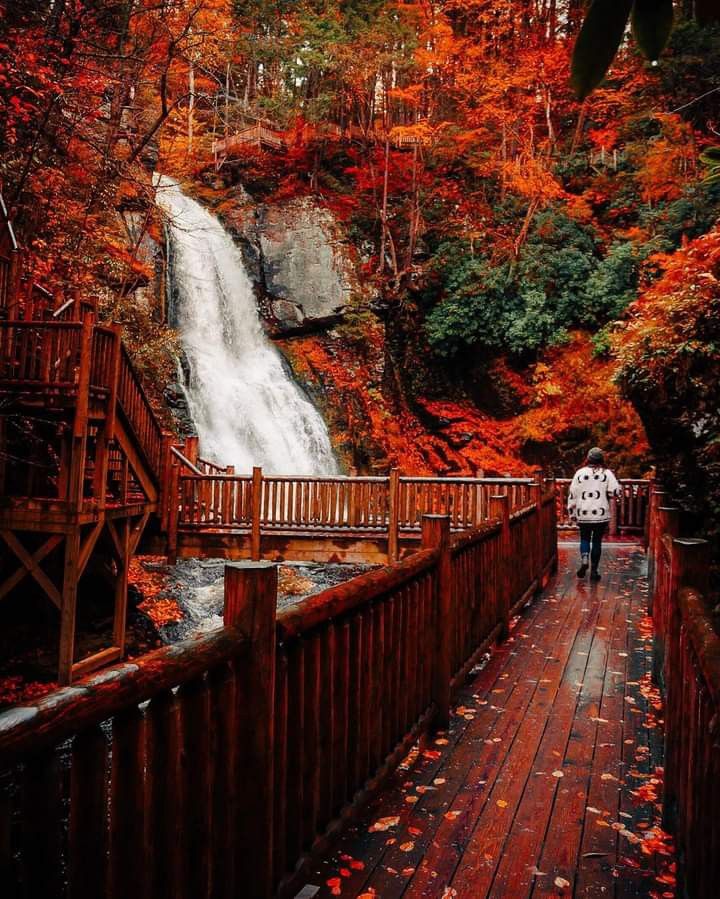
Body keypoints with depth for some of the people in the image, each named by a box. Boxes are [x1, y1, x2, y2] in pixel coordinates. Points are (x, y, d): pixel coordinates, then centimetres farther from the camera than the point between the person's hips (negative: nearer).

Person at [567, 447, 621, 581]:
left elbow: (572, 494, 2)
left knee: (584, 538, 18)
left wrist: (572, 513, 9)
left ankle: (584, 559, -6)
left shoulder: (580, 473, 2)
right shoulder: (607, 473, -2)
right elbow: (615, 491, -11)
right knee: (597, 541, 9)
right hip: (601, 514, -1)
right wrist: (606, 494, 11)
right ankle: (594, 570, 10)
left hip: (583, 514, 1)